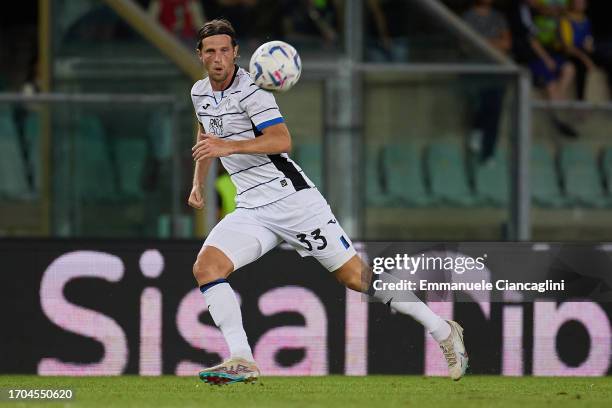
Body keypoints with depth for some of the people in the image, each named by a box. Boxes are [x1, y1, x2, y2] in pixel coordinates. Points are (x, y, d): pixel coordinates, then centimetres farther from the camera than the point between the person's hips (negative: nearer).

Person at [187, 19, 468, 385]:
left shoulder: (251, 91, -14)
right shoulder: (200, 93, 10)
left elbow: (282, 139, -28)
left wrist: (229, 147, -34)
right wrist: (198, 183, 30)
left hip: (291, 198, -7)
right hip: (252, 210, 7)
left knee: (355, 275, -6)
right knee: (206, 266, -15)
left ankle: (443, 331, 6)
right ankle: (242, 362, -18)